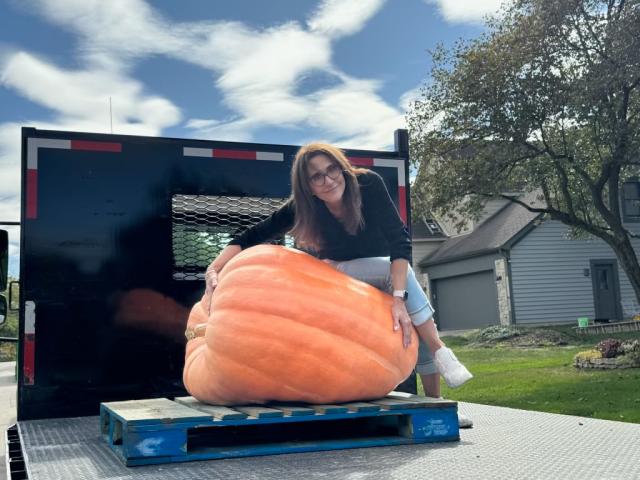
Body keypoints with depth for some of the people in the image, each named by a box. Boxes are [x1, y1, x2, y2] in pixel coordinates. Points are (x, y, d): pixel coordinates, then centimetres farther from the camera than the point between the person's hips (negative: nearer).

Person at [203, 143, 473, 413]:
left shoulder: (368, 184, -30)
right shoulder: (302, 206, -28)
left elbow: (400, 241, -35)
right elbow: (249, 238, -24)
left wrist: (399, 298, -46)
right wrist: (213, 271, -39)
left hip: (379, 272, 2)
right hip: (335, 270, -2)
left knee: (415, 326, -16)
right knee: (398, 271, -30)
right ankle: (440, 352, -24)